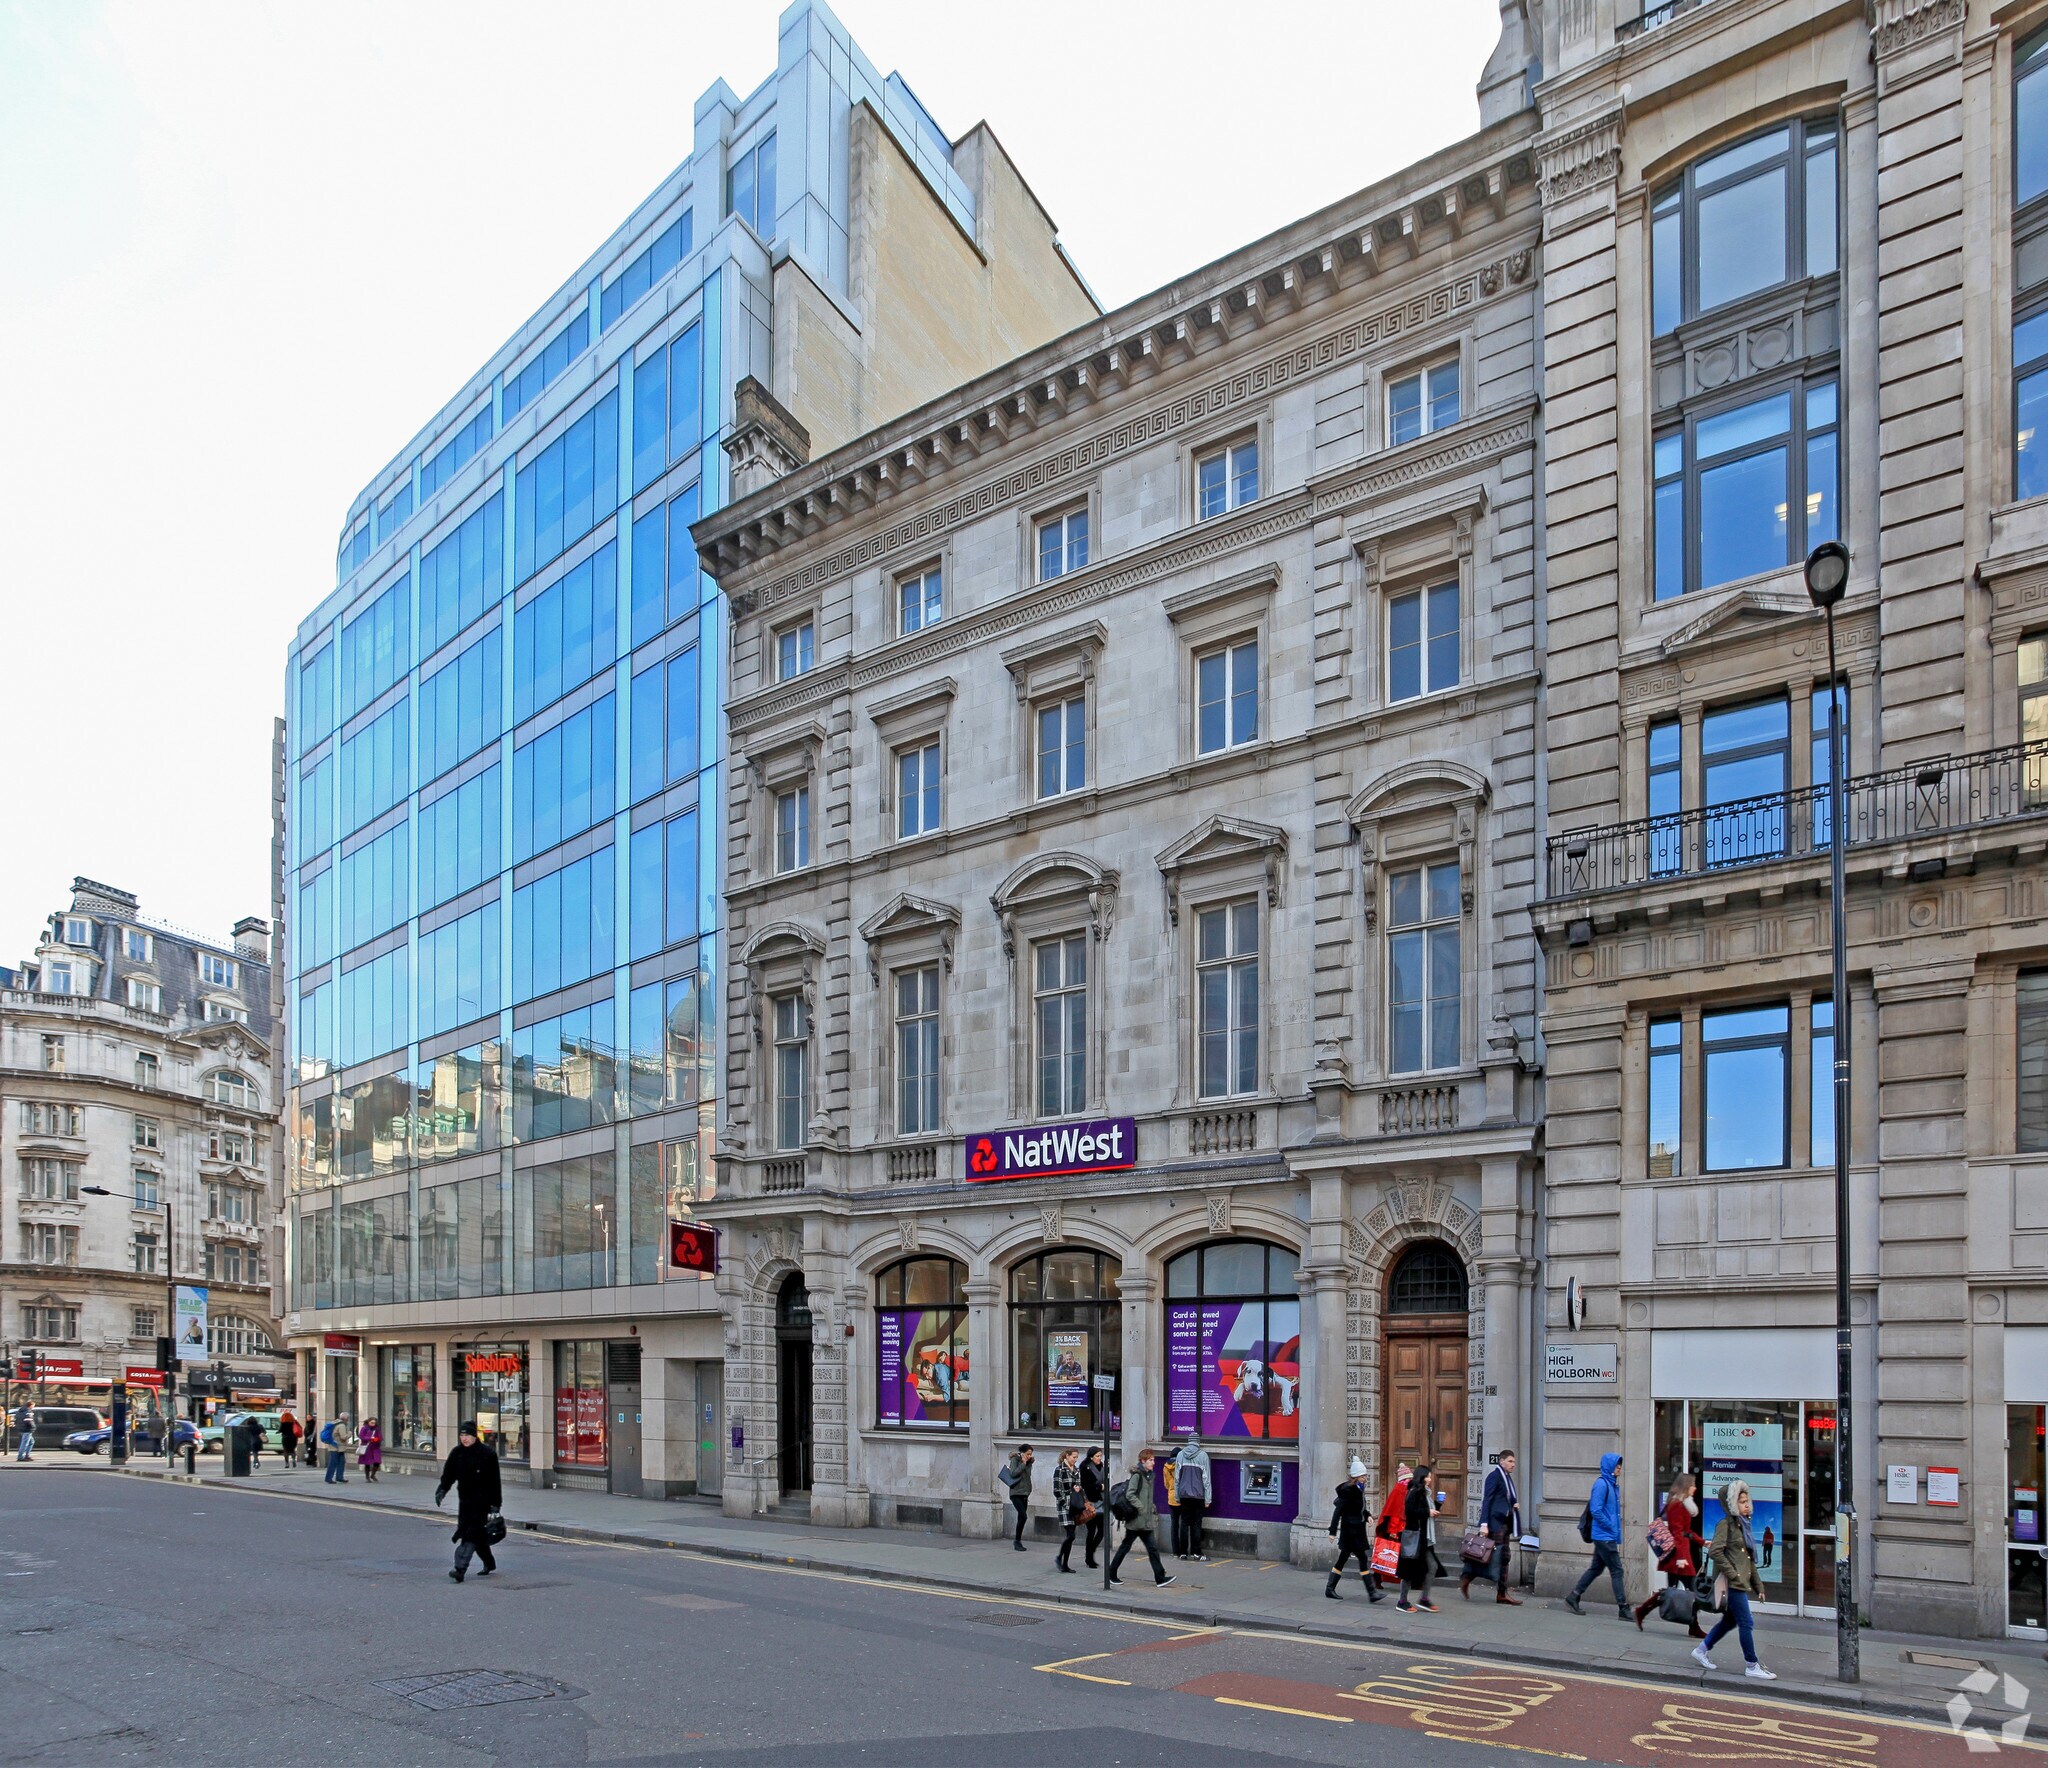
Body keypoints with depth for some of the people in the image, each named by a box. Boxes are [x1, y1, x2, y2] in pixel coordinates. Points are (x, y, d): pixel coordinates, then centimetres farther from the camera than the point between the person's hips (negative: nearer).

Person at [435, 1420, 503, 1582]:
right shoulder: (456, 1453, 6)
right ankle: (489, 1563, 30)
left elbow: (494, 1481, -8)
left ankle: (460, 1568, -20)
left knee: (471, 1534, -13)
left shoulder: (487, 1453, -9)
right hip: (464, 1500, 6)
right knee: (478, 1534, 12)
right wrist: (442, 1489, -6)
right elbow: (448, 1475, 12)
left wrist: (495, 1504, -10)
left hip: (482, 1500, -6)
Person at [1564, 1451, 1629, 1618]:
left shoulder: (1613, 1484, 12)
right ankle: (1624, 1609, 1)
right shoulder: (1601, 1484, -15)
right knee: (1616, 1571, -4)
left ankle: (1573, 1597, 19)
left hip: (1609, 1537, 9)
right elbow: (1595, 1510, -20)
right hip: (1605, 1537, -9)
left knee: (1596, 1568, 13)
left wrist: (1616, 1531, 12)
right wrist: (1610, 1527, -14)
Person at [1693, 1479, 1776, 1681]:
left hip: (1741, 1582, 9)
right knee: (1747, 1623, -5)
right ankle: (1752, 1667, 2)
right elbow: (1716, 1551, -21)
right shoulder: (1725, 1524, -11)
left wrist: (1757, 1584, 19)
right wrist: (1732, 1574, -19)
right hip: (1731, 1583, -9)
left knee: (1730, 1621, 16)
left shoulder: (1743, 1524, 16)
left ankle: (1701, 1651, 26)